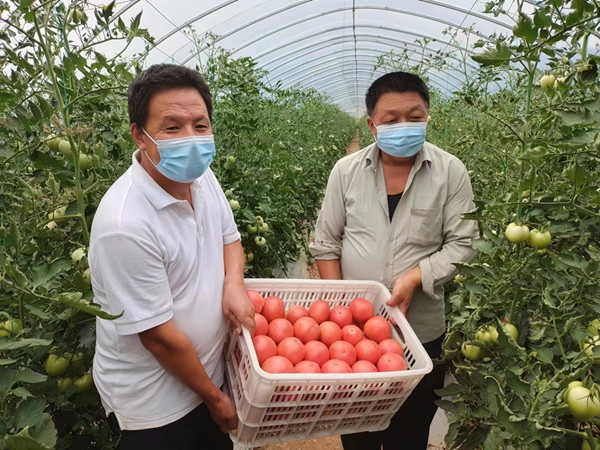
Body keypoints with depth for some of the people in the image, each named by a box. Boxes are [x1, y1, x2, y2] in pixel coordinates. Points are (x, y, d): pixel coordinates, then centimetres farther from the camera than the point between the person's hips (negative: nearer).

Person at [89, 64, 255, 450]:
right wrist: (214, 398, -11)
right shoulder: (125, 223, -30)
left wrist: (234, 284, -13)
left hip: (209, 370, 7)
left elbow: (229, 239, 8)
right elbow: (158, 334, -23)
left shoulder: (202, 175, -8)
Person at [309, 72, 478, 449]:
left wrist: (415, 277, -19)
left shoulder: (451, 172, -6)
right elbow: (326, 243, 3)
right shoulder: (346, 171, -1)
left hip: (421, 331, -1)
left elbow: (463, 244, -5)